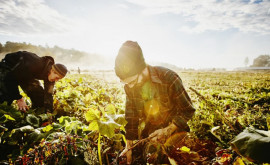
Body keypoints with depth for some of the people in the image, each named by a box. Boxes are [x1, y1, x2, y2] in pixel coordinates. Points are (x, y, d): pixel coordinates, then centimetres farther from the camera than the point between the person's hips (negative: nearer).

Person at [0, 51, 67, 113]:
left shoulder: (50, 75, -19)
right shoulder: (34, 65, -42)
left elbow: (48, 94, -15)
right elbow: (10, 78, -36)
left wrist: (48, 112, -21)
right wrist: (19, 99, -36)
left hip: (26, 75, 6)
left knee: (40, 95, -3)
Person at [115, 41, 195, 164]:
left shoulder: (169, 78, -28)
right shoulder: (129, 86, -13)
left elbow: (188, 110, -17)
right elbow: (131, 116, -4)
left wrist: (168, 131, -26)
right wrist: (129, 146, -3)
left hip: (173, 130, -3)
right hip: (148, 133, 4)